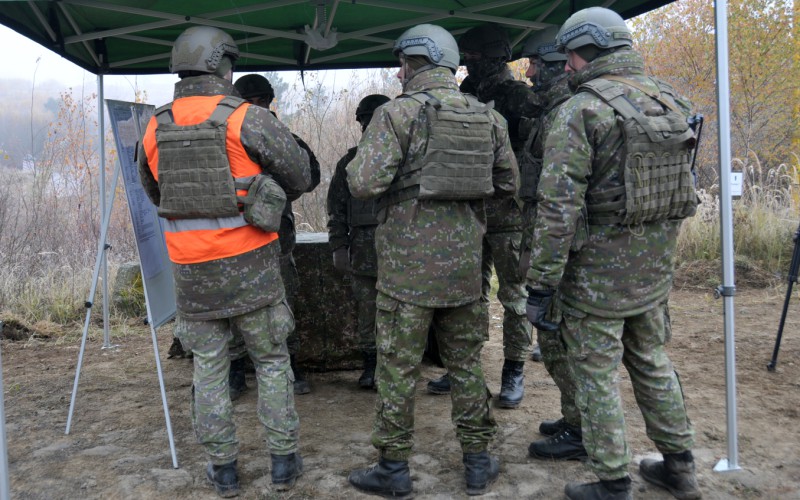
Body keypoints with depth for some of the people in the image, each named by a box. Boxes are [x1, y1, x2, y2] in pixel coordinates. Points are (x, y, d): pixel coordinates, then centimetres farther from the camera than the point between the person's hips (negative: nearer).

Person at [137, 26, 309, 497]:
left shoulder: (157, 128, 3)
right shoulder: (246, 118, -11)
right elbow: (300, 175, -6)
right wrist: (269, 194, 14)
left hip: (191, 265, 3)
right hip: (250, 262, -3)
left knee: (209, 366, 14)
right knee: (271, 359, 12)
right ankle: (284, 459, 17)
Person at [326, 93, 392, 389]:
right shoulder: (349, 162, 11)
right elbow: (336, 208, 12)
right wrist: (338, 246, 5)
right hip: (364, 251, 2)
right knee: (367, 309, 6)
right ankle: (370, 363, 19)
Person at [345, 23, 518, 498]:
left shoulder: (398, 113, -10)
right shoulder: (488, 117, 6)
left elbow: (363, 183, -17)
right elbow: (509, 183, 13)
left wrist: (361, 162, 4)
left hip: (409, 263, -5)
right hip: (465, 261, 5)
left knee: (398, 368, 6)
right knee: (466, 362, 15)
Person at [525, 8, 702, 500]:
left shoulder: (581, 111, -16)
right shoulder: (671, 104, 6)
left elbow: (558, 207, -21)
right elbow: (686, 189, 14)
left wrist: (541, 286, -17)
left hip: (597, 274, -7)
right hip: (654, 273, 7)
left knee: (596, 377, 6)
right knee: (653, 362, 21)